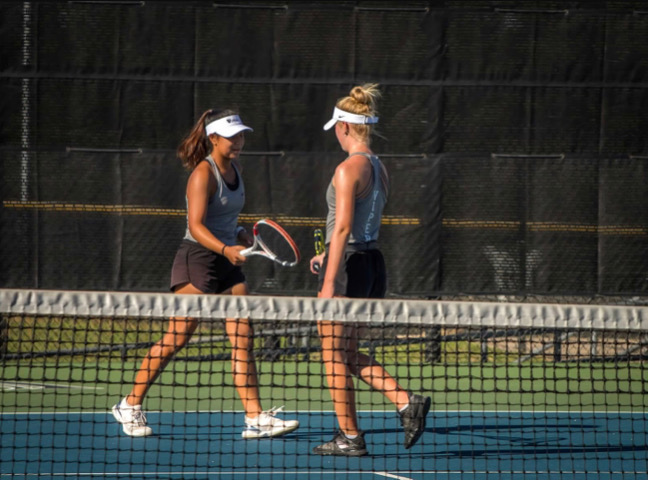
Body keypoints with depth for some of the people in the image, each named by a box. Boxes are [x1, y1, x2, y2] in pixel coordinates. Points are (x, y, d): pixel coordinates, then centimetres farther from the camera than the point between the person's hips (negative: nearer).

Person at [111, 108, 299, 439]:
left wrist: (242, 238, 8)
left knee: (243, 339, -1)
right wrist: (225, 249, -36)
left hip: (228, 263, 8)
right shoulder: (204, 173, -13)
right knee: (176, 339, -5)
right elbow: (196, 226, -23)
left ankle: (255, 418, -3)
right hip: (197, 259, -8)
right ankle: (130, 405, 9)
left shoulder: (234, 169, 11)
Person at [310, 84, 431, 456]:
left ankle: (350, 437, 7)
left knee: (335, 357, 4)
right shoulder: (380, 169, 11)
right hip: (374, 263, 8)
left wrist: (330, 282, -21)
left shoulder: (349, 169, -15)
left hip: (349, 267, -8)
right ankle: (407, 402, 2)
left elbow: (343, 228, -20)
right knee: (349, 355, 17)